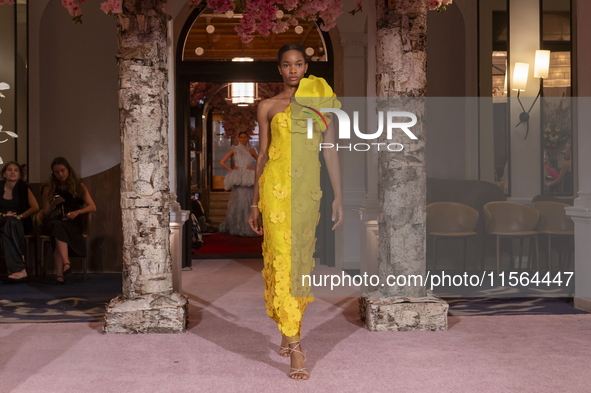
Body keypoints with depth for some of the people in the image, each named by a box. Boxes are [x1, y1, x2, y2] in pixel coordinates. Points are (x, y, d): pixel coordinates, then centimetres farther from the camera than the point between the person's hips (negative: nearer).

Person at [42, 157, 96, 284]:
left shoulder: (79, 186, 13)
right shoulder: (49, 189, 16)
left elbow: (92, 207, 5)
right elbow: (46, 214, 13)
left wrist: (77, 212, -12)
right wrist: (53, 204, -7)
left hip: (73, 224, -1)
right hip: (54, 222, 1)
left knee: (58, 234, -35)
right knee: (57, 226, -37)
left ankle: (60, 273, -43)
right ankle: (66, 264, -50)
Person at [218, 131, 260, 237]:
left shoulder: (251, 151, 16)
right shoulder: (234, 150, 11)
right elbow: (222, 162, 12)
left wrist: (254, 168, 4)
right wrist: (231, 169, 1)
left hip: (248, 177, 2)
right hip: (237, 178, -2)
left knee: (248, 201, -4)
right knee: (238, 200, -9)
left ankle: (248, 229, 0)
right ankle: (236, 228, -4)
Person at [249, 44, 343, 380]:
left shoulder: (321, 100, 8)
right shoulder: (268, 107, 8)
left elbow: (331, 150, 6)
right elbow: (262, 156, 10)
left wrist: (339, 197, 1)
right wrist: (255, 203, 9)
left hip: (309, 189, 2)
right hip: (276, 188, -1)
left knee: (303, 260, 7)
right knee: (282, 259, -8)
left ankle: (289, 334, 26)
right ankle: (296, 349, -6)